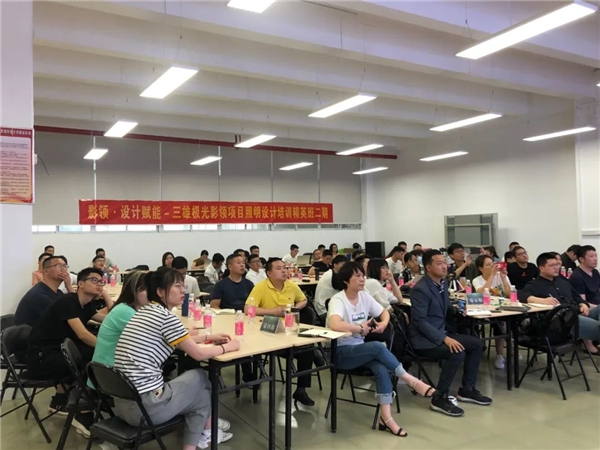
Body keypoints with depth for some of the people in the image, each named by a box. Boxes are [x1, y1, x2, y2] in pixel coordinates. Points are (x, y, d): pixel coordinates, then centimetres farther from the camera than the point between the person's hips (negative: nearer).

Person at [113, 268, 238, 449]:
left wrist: (208, 337, 26)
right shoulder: (166, 316, -14)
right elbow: (199, 354, -7)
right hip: (145, 406, -8)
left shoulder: (145, 311, 12)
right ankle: (206, 432, 36)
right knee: (200, 377, 15)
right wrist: (227, 346, 9)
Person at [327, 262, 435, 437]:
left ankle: (386, 417, -19)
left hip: (359, 348, 6)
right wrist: (361, 328, -24)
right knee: (378, 347, -30)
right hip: (340, 352, -6)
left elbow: (384, 312, 16)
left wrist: (383, 323, -8)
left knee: (381, 369, -24)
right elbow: (334, 324, -37)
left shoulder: (364, 296, 3)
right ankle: (412, 381, -15)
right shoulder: (338, 300, -18)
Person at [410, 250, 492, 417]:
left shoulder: (443, 282, 8)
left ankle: (467, 389, 13)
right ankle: (439, 398, -16)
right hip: (424, 338, -10)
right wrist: (444, 339, -30)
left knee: (477, 344, 2)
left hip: (441, 332, 10)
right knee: (457, 352, -29)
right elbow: (420, 322, -25)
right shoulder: (420, 289, -21)